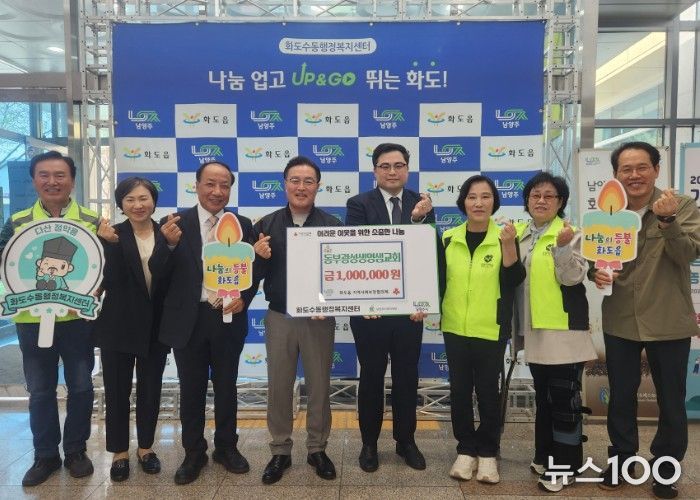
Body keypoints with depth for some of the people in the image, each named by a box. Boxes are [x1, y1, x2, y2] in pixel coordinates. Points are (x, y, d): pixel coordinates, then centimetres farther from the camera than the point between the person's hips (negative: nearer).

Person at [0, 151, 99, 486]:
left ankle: (76, 450, 27)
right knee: (40, 390, 12)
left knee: (80, 386, 9)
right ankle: (45, 455, 28)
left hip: (78, 319, -1)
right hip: (32, 320, 2)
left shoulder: (92, 222, 1)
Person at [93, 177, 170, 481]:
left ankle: (145, 448, 30)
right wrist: (109, 244, -25)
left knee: (150, 390, 12)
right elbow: (110, 281, -14)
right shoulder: (113, 235, -3)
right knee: (117, 391, 9)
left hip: (156, 326, 2)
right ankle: (119, 453, 26)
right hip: (118, 326, -1)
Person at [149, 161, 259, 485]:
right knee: (191, 390, 12)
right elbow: (157, 272, -9)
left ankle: (226, 447, 34)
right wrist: (170, 243, -28)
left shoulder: (242, 225, 1)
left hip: (228, 318, 1)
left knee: (226, 387, 15)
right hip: (188, 320, -1)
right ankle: (194, 453, 30)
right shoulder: (175, 223, -4)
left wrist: (244, 298, -12)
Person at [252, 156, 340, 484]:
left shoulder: (332, 225, -3)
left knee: (319, 386, 11)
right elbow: (256, 275, 2)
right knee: (278, 386, 11)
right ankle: (280, 451, 28)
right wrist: (259, 257, -19)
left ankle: (317, 449, 29)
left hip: (320, 318, -1)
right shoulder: (266, 225, 1)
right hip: (279, 317, 1)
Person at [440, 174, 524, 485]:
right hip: (455, 328, 2)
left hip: (490, 330, -2)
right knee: (459, 391, 8)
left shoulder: (505, 237, -4)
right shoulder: (449, 238, 2)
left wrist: (508, 245, -23)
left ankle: (487, 452, 22)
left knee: (487, 391, 5)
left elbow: (514, 280, -13)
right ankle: (465, 450, 22)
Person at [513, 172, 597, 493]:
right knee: (543, 396, 17)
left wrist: (564, 247, -29)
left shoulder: (570, 233, -6)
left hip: (564, 330, -6)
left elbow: (572, 277, -15)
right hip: (534, 329, 6)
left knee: (564, 399, 1)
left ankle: (565, 465, 13)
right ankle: (545, 455, 32)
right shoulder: (520, 234, 9)